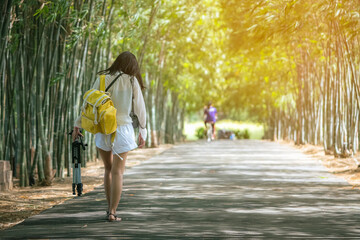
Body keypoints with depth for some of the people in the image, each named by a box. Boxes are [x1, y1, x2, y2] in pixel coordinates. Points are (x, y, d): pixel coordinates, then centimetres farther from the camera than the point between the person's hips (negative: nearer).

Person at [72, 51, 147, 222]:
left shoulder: (102, 79, 2)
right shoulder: (132, 81, -2)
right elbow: (140, 108, -1)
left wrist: (77, 124, 4)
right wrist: (142, 131, 9)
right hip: (122, 128, -2)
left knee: (108, 169, 19)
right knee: (118, 172, 0)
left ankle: (110, 208, 19)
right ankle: (112, 212, -6)